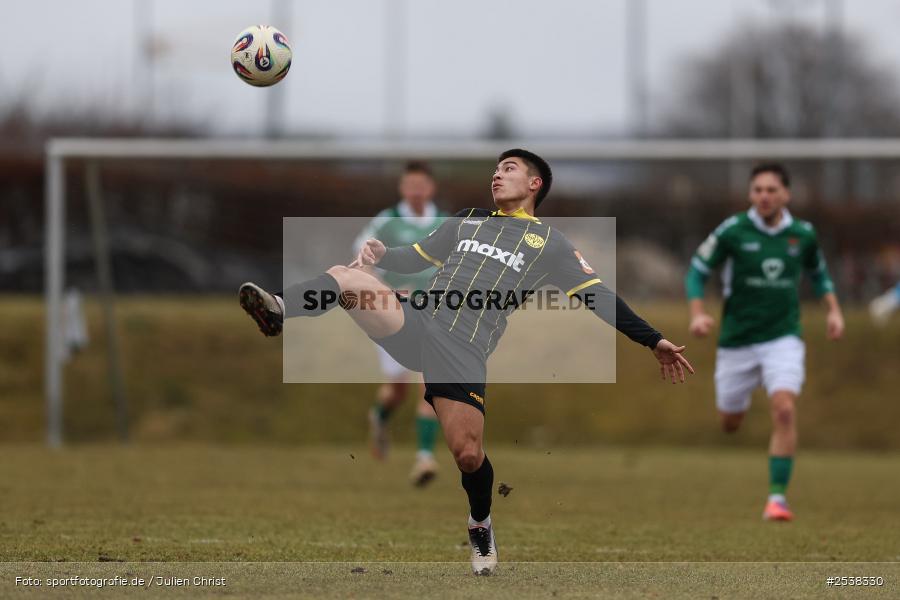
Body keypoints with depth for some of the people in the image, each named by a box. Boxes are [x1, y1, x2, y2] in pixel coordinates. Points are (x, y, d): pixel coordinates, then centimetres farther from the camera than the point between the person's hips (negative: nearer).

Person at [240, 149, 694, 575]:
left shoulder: (548, 243, 11)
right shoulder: (467, 222, 23)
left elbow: (598, 296, 9)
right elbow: (416, 258, 30)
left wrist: (653, 341, 2)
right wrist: (382, 254, 7)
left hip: (464, 355, -3)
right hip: (416, 325, 3)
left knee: (467, 453, -11)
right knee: (345, 275, -20)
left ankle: (481, 527, 16)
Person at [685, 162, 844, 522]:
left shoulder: (802, 234, 0)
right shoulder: (732, 231, -9)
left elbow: (817, 272, 19)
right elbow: (697, 271, -2)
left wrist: (833, 310, 5)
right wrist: (697, 313, -18)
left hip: (783, 338, 0)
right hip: (737, 340, 0)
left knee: (784, 410, -22)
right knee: (730, 424, 12)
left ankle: (777, 496, -17)